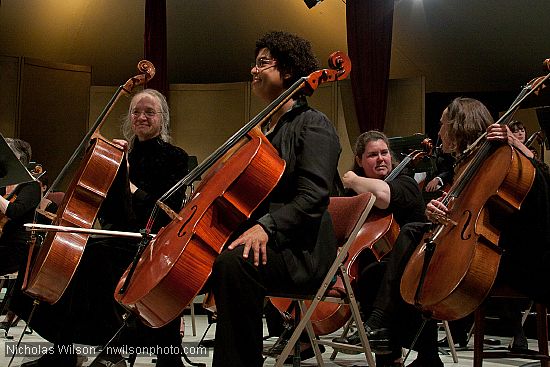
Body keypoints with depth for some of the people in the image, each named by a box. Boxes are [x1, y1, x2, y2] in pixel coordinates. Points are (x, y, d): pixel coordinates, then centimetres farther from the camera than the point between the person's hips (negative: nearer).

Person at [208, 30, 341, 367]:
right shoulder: (264, 129, 21)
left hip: (301, 250, -8)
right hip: (257, 238, 8)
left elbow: (313, 197, -17)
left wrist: (267, 225, -30)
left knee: (233, 262, -36)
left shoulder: (313, 125, -5)